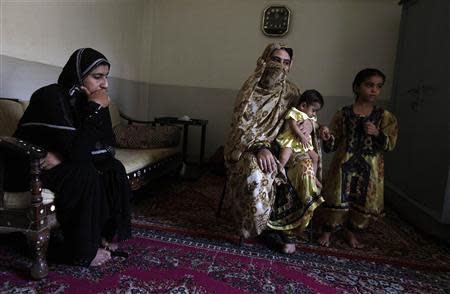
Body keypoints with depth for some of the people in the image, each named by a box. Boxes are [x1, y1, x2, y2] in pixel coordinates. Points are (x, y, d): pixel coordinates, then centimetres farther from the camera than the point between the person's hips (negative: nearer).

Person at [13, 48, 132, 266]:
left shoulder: (89, 100, -5)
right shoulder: (51, 97, -26)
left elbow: (108, 147, -10)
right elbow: (77, 152, -34)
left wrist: (63, 156, -22)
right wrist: (95, 109, -31)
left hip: (64, 163, 7)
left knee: (114, 169, -11)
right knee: (84, 175, -30)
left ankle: (103, 234, 1)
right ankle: (83, 252, -15)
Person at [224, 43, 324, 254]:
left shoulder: (291, 92, 7)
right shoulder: (251, 89, -5)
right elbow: (241, 126, -12)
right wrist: (260, 147, -29)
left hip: (279, 148, 4)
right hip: (249, 148, -3)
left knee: (305, 169, -25)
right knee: (256, 175, -36)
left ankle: (287, 226, -6)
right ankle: (279, 226, -13)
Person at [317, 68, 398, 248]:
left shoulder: (385, 117, 3)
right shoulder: (343, 114, -1)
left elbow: (390, 145, -2)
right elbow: (331, 146, 0)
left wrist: (377, 133, -19)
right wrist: (328, 138, -22)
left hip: (370, 168, 2)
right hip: (344, 164, -2)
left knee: (363, 200, 10)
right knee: (337, 199, 2)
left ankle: (350, 231, 35)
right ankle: (327, 231, 24)